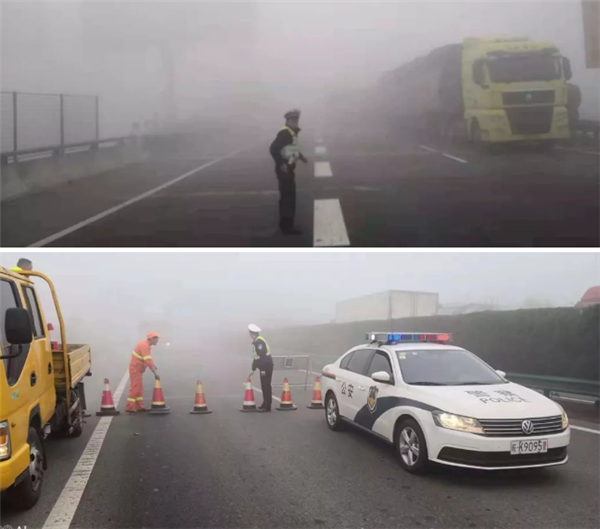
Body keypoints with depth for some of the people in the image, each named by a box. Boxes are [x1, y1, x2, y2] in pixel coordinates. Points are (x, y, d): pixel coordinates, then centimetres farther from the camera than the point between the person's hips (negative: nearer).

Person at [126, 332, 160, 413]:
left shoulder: (146, 345, 10)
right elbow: (148, 361, -28)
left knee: (139, 388, 13)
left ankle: (139, 407, 18)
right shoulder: (144, 346, -22)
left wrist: (154, 366, 0)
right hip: (135, 369, -10)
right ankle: (129, 408, -6)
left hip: (138, 370, 10)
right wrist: (155, 373, -26)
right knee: (135, 388, -9)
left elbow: (149, 359, 15)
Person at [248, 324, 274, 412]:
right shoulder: (256, 341, 14)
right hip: (265, 367, 10)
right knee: (264, 385, 16)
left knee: (266, 386, -6)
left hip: (267, 366, -10)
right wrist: (253, 368, 24)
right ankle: (266, 404, 24)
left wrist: (263, 369, -24)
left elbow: (262, 355, -24)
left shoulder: (259, 342, -18)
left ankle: (267, 406, -3)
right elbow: (257, 356, 21)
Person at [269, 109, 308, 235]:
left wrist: (300, 156, 13)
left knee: (288, 197, 17)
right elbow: (273, 149, -26)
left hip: (289, 168, 10)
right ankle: (287, 226, -3)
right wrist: (281, 164, -30)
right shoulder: (284, 133, -18)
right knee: (288, 197, -7)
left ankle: (285, 224, 27)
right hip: (284, 169, -10)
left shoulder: (293, 132, 12)